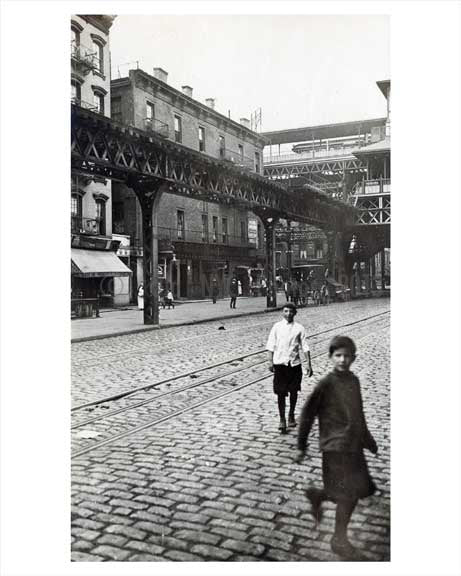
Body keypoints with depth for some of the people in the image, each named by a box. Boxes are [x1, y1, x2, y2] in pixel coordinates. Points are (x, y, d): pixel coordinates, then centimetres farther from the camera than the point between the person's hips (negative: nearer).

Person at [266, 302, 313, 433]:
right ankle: (282, 419, 9)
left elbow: (305, 347, 1)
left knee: (293, 391, 11)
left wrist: (309, 365, -3)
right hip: (280, 363, -1)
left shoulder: (299, 328, 2)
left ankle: (291, 415, 31)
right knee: (281, 392, -2)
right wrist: (270, 361, -6)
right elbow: (271, 345, 3)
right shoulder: (277, 327, 2)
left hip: (295, 363, 1)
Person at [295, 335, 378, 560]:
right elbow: (308, 414, -9)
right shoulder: (326, 384, -14)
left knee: (362, 489, 12)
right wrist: (301, 446, -6)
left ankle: (317, 495, 34)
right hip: (336, 447, -7)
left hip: (354, 446, 7)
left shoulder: (354, 381, 6)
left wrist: (367, 439, 23)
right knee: (349, 493, -4)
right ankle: (340, 540, 16)